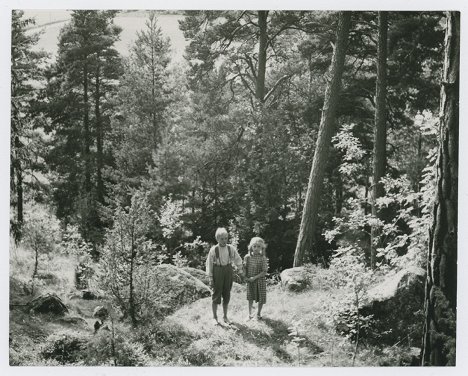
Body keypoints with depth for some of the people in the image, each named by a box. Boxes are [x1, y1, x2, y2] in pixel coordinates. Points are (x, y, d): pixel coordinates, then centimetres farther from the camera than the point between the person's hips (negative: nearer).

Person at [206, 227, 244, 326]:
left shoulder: (231, 248, -4)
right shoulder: (213, 250, -12)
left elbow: (238, 260, 9)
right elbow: (209, 264, -6)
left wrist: (241, 271, 12)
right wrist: (210, 277, -7)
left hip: (228, 271, 3)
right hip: (217, 271, -3)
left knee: (226, 294, 10)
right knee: (216, 294, 3)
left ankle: (225, 316, 24)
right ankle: (215, 317, 17)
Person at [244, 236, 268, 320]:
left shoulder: (263, 258, -14)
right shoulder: (247, 257, -6)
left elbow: (264, 272, -14)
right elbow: (245, 268, 5)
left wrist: (255, 277, -20)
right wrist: (246, 277, -10)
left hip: (260, 280, -2)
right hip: (250, 281, 2)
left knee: (261, 298, 6)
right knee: (250, 297, 13)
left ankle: (259, 313, 26)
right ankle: (250, 313, 27)